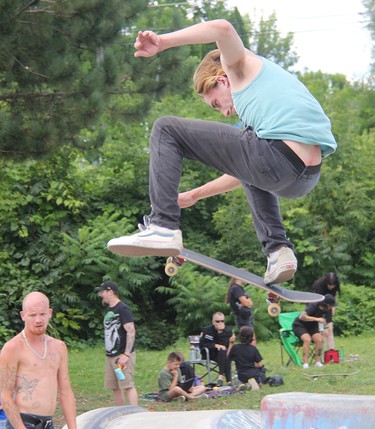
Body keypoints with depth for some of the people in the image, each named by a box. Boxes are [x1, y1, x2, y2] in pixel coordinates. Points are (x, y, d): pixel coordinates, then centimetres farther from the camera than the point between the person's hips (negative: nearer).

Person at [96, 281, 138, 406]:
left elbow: (131, 332, -18)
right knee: (115, 388, 9)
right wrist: (108, 353, 18)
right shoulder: (109, 310, 16)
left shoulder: (123, 309, -12)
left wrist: (126, 354, -23)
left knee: (128, 386, -13)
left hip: (122, 355, -9)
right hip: (110, 356, 9)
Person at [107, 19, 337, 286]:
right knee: (253, 172, 47)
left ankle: (163, 227, -7)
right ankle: (278, 248, 25)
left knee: (166, 130, 4)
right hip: (308, 179, 9)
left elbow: (223, 28, -7)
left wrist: (162, 42, -8)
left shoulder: (242, 66, 18)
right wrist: (195, 195, 52)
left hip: (276, 157, -9)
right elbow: (245, 169, 46)